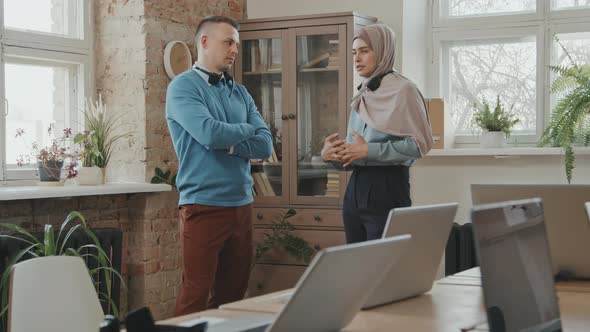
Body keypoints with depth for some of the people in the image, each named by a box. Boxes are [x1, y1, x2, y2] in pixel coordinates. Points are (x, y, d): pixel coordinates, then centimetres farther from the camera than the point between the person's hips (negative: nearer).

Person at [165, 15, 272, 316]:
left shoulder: (240, 93, 14)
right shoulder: (183, 86, -5)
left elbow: (265, 145, 4)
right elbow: (211, 134, -19)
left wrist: (228, 142, -11)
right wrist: (246, 130, -1)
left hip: (242, 205, 6)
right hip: (204, 205, -6)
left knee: (234, 293, 11)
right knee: (196, 295, -5)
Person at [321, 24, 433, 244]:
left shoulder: (402, 90, -6)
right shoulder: (361, 97, 14)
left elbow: (419, 143, -15)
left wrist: (369, 150, -18)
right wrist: (332, 154, -5)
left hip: (387, 187, -7)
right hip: (356, 187, 7)